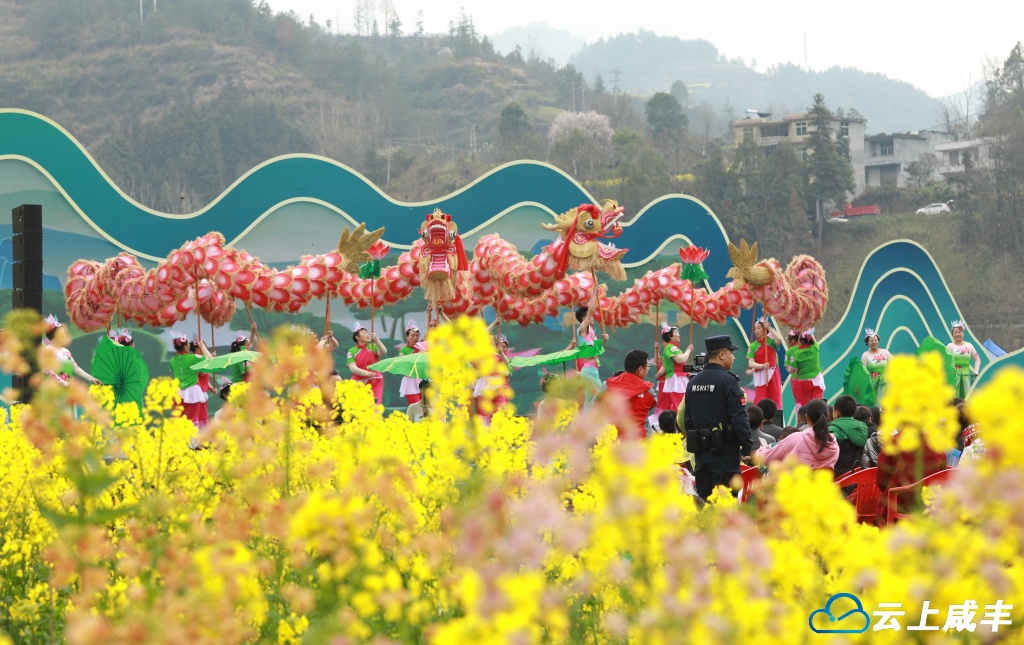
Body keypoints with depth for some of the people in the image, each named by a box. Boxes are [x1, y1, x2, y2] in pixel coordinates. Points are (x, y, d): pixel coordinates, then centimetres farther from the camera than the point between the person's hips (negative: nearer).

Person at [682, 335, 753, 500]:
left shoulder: (693, 382, 10)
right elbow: (740, 419, -16)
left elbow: (686, 419, 15)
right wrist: (748, 449, -11)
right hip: (725, 452, -7)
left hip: (701, 454, 7)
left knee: (703, 500, 11)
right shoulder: (728, 381, -12)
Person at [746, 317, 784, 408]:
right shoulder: (753, 346, 3)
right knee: (760, 401, -2)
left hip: (773, 373, -1)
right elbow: (751, 363, -4)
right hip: (759, 375, 1)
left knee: (776, 400, 2)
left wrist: (769, 327, -15)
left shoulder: (771, 340, 0)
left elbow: (780, 339, -23)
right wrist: (762, 366, -23)